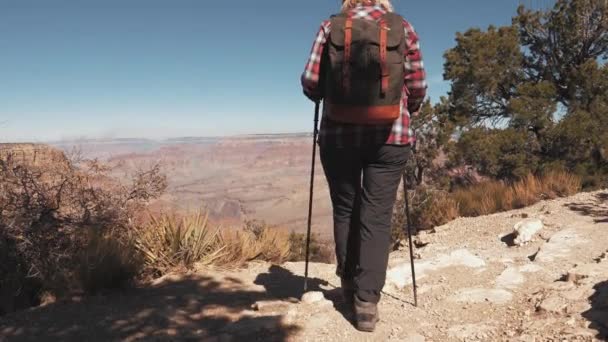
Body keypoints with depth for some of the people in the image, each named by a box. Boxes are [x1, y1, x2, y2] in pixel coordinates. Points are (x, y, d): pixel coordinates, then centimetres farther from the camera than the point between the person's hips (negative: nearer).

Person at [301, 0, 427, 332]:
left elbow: (310, 83, 1)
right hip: (391, 137, 0)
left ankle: (350, 283, 30)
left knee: (345, 209, 16)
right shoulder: (403, 27, 5)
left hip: (338, 135, 1)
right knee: (377, 215, 3)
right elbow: (418, 87, 4)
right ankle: (367, 300, 1)